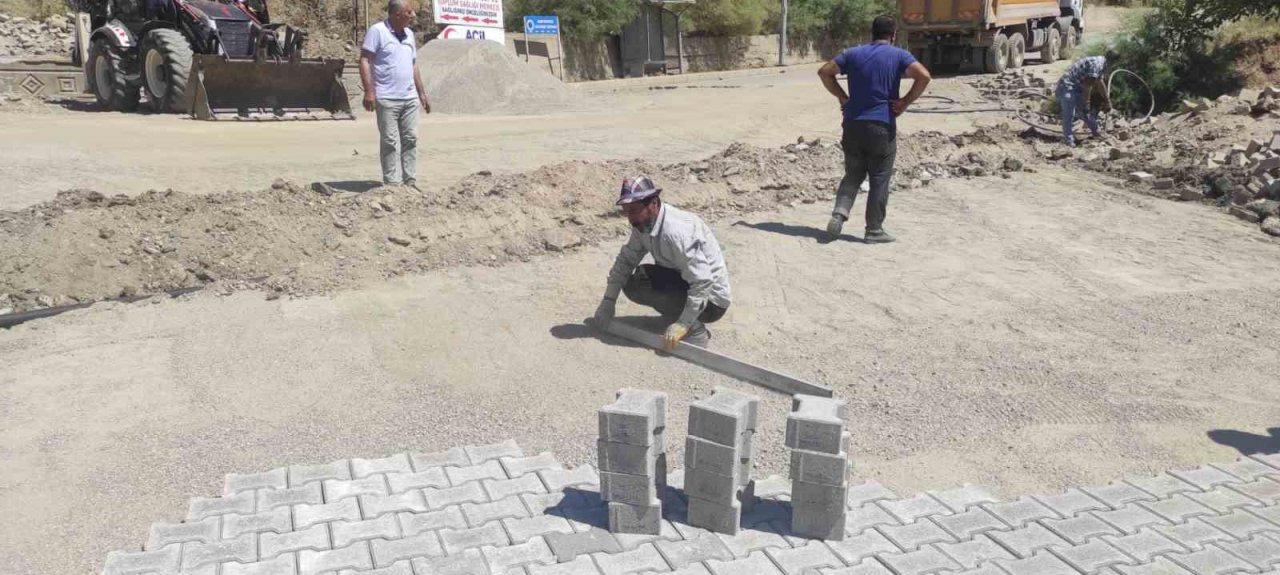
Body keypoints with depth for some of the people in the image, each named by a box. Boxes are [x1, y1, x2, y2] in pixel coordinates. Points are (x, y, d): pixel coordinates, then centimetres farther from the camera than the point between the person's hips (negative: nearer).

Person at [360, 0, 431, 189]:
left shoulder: (409, 34, 15)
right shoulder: (377, 31, -7)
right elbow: (365, 61, -10)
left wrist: (422, 93, 18)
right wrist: (369, 91, -19)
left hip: (410, 98, 7)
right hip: (387, 99, -6)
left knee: (411, 140, 6)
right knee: (391, 143, -4)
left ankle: (410, 182, 11)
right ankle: (392, 184, 0)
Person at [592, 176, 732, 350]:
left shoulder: (676, 231, -31)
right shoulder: (643, 224, -4)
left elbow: (703, 282, -33)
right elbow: (625, 260, 2)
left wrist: (683, 324, -32)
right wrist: (608, 300, -8)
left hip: (711, 300, -9)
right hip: (684, 285, 9)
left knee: (641, 280, -23)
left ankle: (695, 331, -13)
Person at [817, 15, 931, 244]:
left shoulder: (853, 53, 9)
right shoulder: (899, 55, -1)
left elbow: (824, 71, 7)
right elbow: (924, 76, -15)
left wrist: (842, 97, 8)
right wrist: (906, 102, -7)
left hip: (853, 124, 3)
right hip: (882, 126, -3)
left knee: (853, 175, 14)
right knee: (880, 179, 5)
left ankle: (839, 213, -7)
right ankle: (874, 230, 8)